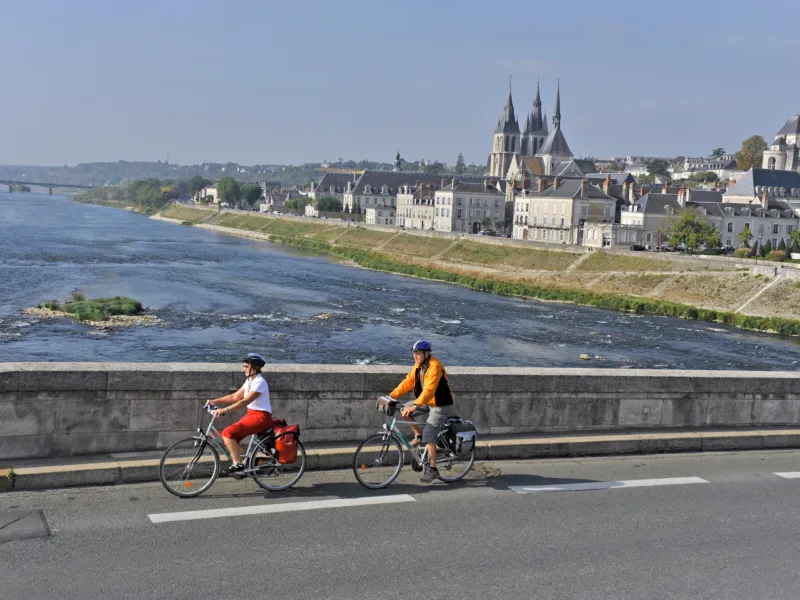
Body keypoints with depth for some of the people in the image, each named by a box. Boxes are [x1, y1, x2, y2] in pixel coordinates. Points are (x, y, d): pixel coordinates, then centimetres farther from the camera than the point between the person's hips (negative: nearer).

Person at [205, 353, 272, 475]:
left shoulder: (259, 382, -17)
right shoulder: (249, 381, 12)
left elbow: (245, 401, -28)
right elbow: (235, 397, 13)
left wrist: (225, 410, -36)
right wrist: (215, 401, 4)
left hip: (261, 417, -9)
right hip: (251, 414, 9)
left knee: (228, 433, -20)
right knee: (230, 437, 0)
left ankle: (238, 464, -13)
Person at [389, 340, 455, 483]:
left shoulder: (434, 367, -26)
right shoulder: (418, 366, 2)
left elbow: (429, 389, -36)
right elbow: (408, 382, 1)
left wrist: (415, 405, -45)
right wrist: (392, 396, -8)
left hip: (441, 405, -8)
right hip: (428, 402, 9)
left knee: (428, 435, -14)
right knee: (404, 410, -3)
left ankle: (432, 469, -3)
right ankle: (418, 435, 12)